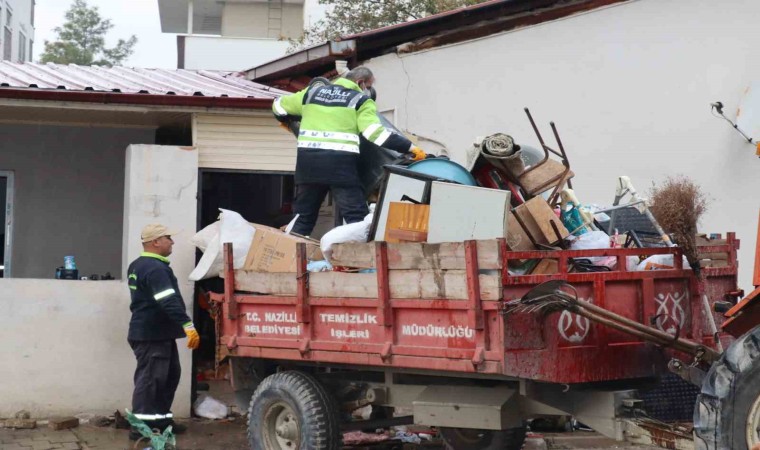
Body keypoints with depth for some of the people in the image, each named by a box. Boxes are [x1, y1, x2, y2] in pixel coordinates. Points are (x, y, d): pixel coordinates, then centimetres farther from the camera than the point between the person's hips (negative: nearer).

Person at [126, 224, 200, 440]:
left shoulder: (137, 266, 16)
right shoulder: (156, 269, -20)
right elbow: (170, 302, -29)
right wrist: (188, 326, -34)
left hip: (158, 334, 10)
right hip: (152, 336, -10)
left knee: (169, 375, 15)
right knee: (149, 378, -8)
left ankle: (161, 419, 20)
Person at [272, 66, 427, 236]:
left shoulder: (313, 92, 22)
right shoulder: (361, 101, 7)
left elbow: (279, 106, 32)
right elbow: (376, 132, -7)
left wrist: (288, 120, 54)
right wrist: (411, 148, -5)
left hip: (308, 159, 4)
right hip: (340, 162, -4)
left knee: (304, 215, 15)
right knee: (357, 216, -3)